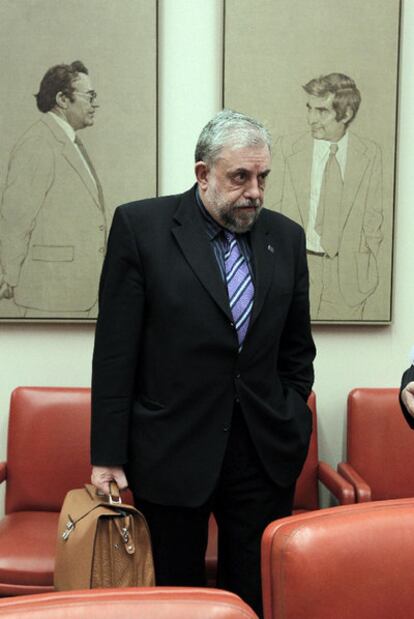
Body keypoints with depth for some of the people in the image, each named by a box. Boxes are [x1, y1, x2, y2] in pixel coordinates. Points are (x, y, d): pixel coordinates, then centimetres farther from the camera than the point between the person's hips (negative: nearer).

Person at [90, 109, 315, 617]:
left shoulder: (286, 236, 6)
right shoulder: (140, 225, -5)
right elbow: (115, 350, -7)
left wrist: (291, 420, 7)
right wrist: (107, 454, -7)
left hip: (265, 453, 3)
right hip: (173, 453, -2)